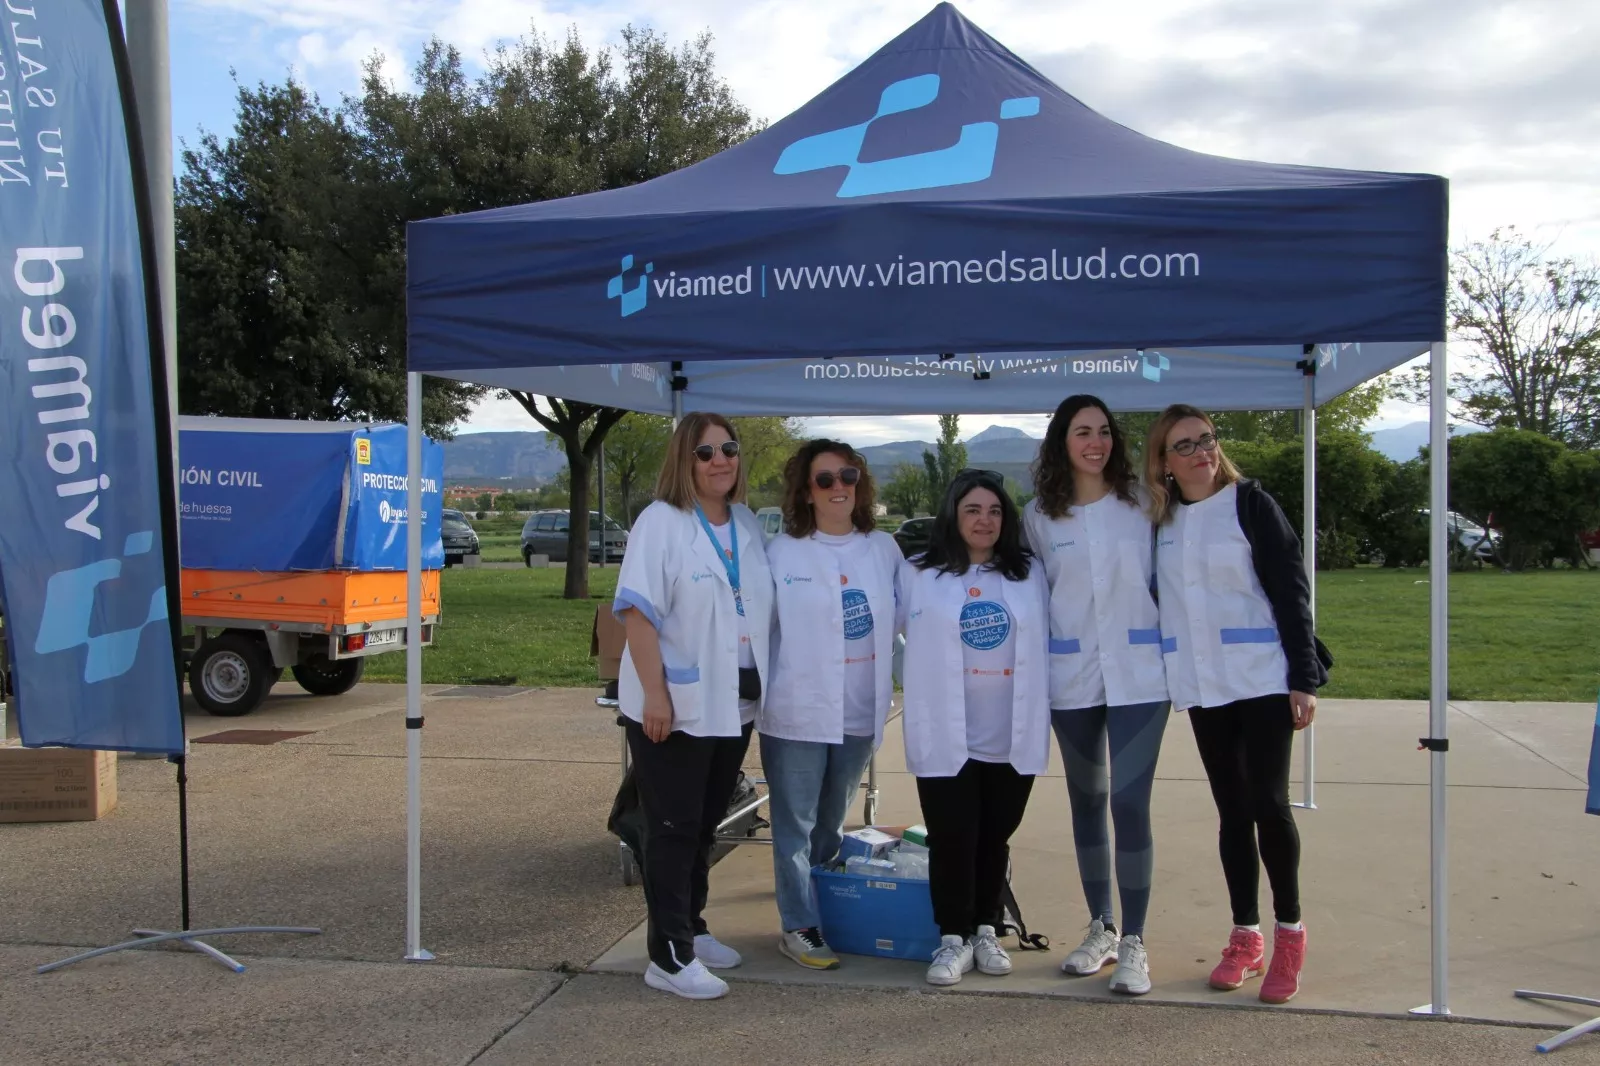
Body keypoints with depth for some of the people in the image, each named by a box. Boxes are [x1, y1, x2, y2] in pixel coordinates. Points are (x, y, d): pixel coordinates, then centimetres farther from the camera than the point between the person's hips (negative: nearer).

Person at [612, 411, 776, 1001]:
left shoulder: (747, 524, 9)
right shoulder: (661, 522, -11)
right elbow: (637, 611, -16)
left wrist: (762, 684, 11)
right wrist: (654, 692, -21)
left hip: (734, 704, 6)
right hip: (674, 708, -6)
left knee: (704, 825, 17)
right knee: (674, 830, 0)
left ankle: (691, 927, 31)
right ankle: (669, 956, 7)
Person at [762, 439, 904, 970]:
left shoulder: (885, 550, 5)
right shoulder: (781, 553, -3)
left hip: (860, 712, 4)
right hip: (798, 712, -3)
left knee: (831, 823, 19)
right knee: (795, 825, 3)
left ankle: (824, 907, 36)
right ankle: (799, 927, 13)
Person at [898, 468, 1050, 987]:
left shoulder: (1030, 575, 8)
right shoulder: (920, 576, 1)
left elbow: (1046, 646, 12)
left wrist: (1039, 707, 7)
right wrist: (923, 683, 6)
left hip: (1012, 736, 2)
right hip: (946, 736, -2)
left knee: (996, 838, 11)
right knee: (951, 839, -2)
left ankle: (986, 931, 26)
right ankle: (953, 939, 12)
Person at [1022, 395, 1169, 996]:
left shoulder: (1143, 502, 1)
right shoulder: (1039, 516, 4)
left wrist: (1173, 643, 1)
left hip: (1138, 674, -2)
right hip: (1072, 676, 2)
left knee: (1130, 803, -9)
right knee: (1086, 802, 12)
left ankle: (1133, 942, 3)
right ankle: (1100, 929, 26)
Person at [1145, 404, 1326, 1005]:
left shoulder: (1250, 504, -2)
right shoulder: (1161, 521, 9)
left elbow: (1291, 590, -6)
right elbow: (1158, 598, 14)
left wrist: (1305, 677, -11)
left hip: (1262, 679, -4)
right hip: (1201, 685, 4)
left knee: (1267, 802, -6)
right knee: (1231, 809, 9)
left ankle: (1289, 933, 10)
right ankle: (1245, 937, 18)